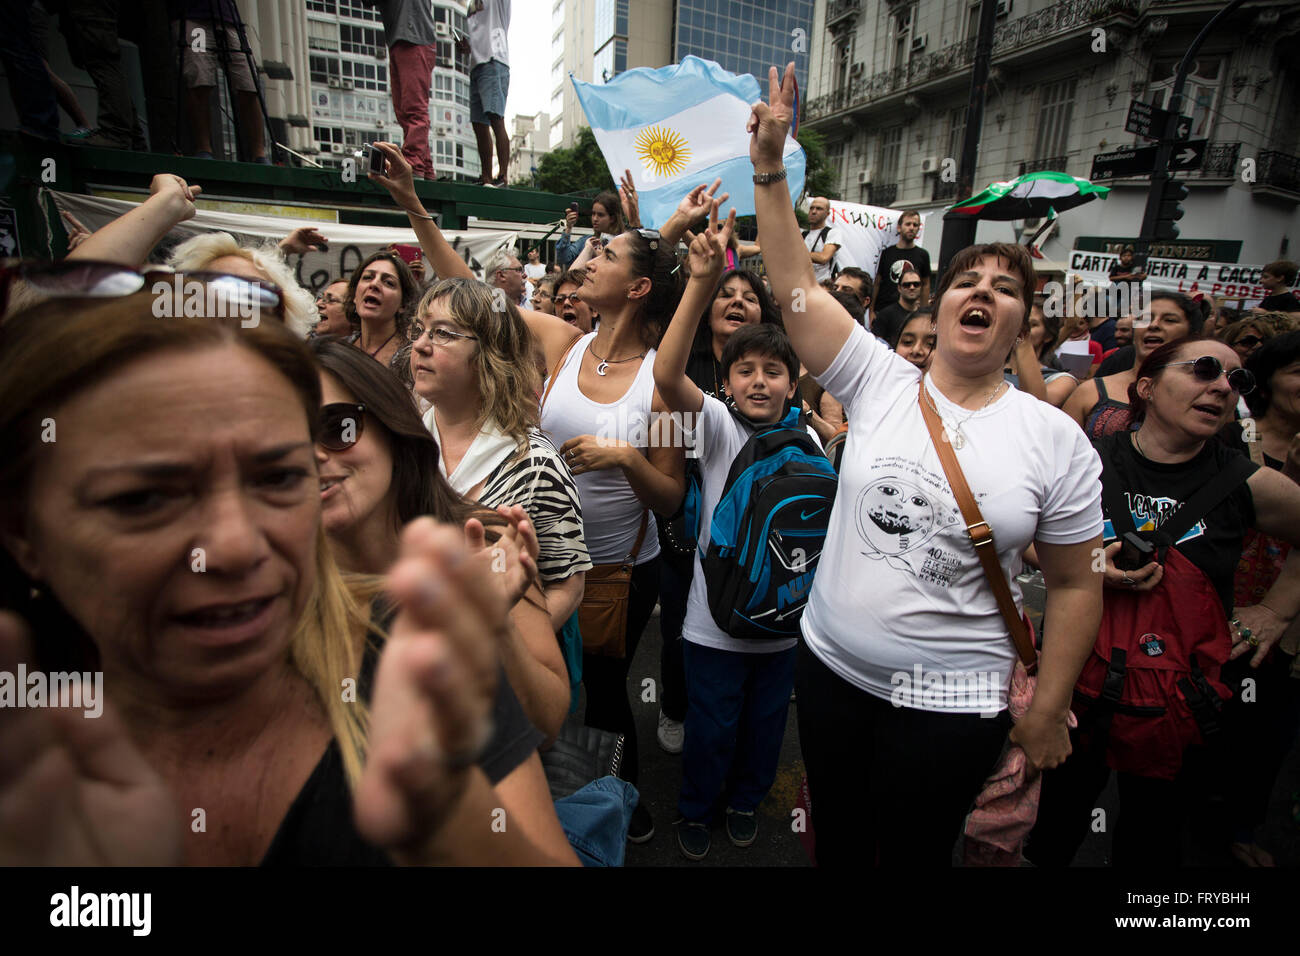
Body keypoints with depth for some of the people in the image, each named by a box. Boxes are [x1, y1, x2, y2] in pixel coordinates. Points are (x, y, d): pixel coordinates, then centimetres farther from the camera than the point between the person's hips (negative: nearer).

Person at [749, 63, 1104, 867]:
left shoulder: (1057, 439, -6)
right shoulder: (879, 383, -5)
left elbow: (1074, 585, -1)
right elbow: (795, 288, -10)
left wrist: (1048, 711, 0)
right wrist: (770, 169, -14)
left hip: (952, 703, -1)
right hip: (831, 667, 2)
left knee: (913, 855, 17)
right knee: (837, 842, 22)